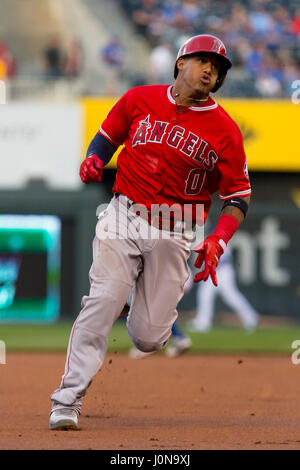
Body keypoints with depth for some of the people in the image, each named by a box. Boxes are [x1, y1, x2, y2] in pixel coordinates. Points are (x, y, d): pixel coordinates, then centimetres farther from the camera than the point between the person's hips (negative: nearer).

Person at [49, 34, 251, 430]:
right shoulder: (140, 100, 2)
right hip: (124, 218, 0)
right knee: (104, 299, -21)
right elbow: (107, 136, 18)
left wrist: (218, 242, -15)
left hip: (175, 234, 0)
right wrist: (94, 159, -5)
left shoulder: (225, 130, -2)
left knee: (147, 339, -1)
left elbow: (239, 196, 1)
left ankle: (153, 310, 37)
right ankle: (68, 400, -17)